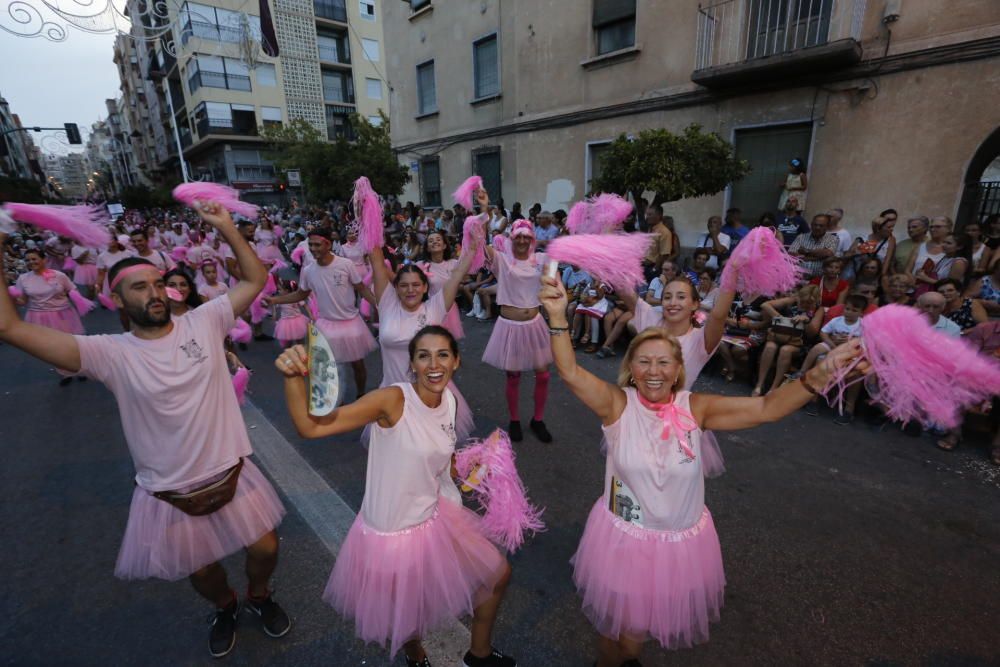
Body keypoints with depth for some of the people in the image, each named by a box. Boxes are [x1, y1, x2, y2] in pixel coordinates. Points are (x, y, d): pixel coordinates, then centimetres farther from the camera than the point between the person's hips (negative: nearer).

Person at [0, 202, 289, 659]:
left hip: (232, 474, 1)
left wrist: (225, 227, -14)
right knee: (201, 571, 22)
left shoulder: (203, 322, -8)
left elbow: (256, 279, -7)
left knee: (265, 549, 12)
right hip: (170, 494, 0)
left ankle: (259, 597, 47)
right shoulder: (110, 353, -13)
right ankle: (226, 608, 55)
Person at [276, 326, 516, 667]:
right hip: (392, 534, -6)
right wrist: (293, 378, -51)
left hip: (435, 518, 6)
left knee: (498, 574, 19)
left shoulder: (448, 399, -7)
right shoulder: (393, 399, -28)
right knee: (407, 623, 19)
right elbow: (311, 426, -36)